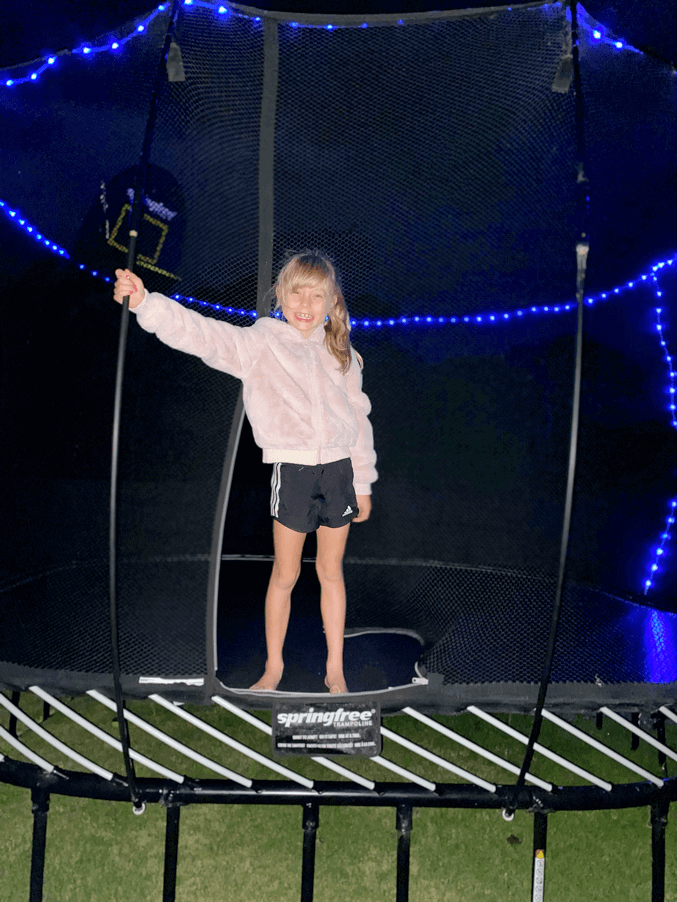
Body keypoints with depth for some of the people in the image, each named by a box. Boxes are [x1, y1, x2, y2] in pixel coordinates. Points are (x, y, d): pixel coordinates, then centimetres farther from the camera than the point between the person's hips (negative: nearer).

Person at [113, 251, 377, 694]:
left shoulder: (340, 353, 11)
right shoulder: (260, 343, 0)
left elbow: (359, 418, 14)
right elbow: (201, 333, -15)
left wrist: (363, 484, 13)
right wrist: (146, 304, -31)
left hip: (339, 468, 3)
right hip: (292, 469, -3)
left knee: (331, 572, 12)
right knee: (285, 574, 8)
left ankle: (335, 669, 26)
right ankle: (274, 667, 26)